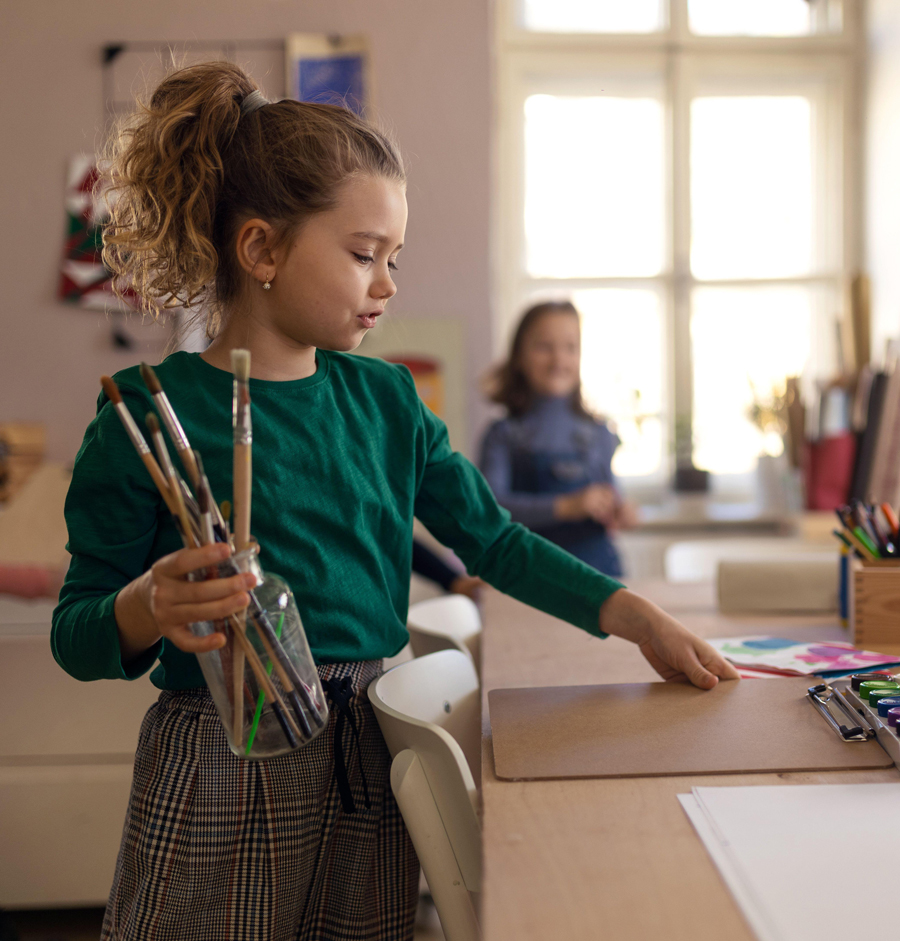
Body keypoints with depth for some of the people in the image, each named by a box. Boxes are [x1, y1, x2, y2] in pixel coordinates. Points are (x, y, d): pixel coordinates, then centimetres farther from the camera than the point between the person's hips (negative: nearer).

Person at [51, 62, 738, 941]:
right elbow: (76, 636, -6)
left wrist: (639, 619, 4)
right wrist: (146, 609, -28)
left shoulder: (384, 398, 6)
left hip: (369, 765, 5)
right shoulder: (148, 416, -10)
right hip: (222, 776, -4)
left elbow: (492, 539, 11)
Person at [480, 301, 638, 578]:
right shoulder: (504, 435, -1)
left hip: (596, 567, 2)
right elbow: (488, 505, -14)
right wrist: (565, 506, -23)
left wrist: (621, 512, -5)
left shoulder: (598, 433, 8)